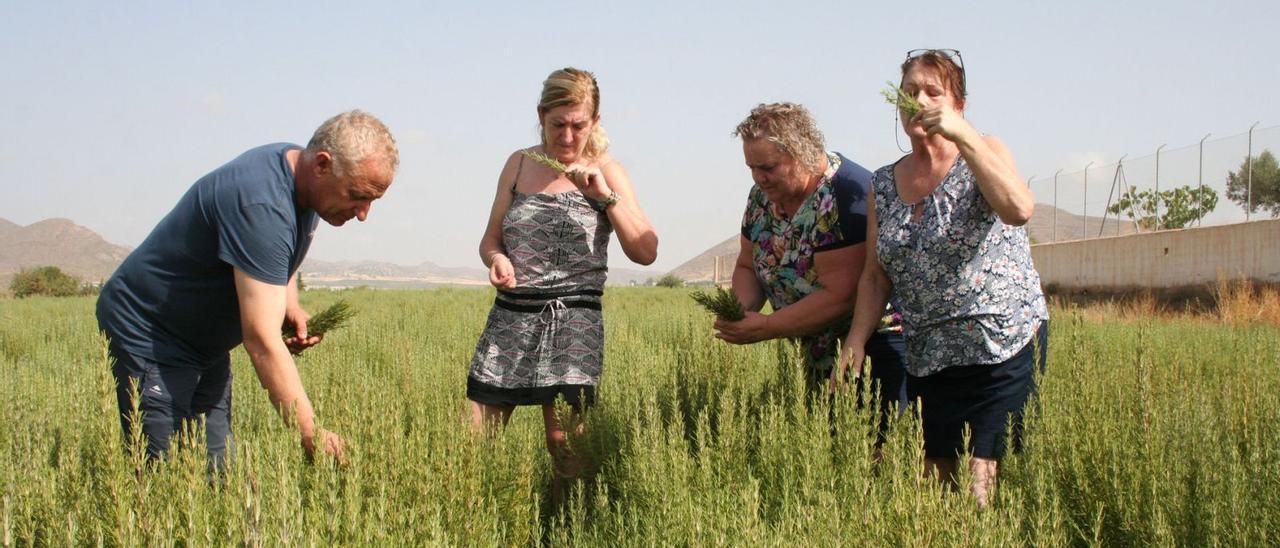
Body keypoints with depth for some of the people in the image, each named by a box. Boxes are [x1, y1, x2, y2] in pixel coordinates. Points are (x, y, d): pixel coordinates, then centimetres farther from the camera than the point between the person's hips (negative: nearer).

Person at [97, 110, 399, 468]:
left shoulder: (297, 171, -2)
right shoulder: (261, 206, -31)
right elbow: (261, 339, -36)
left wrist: (289, 305, -1)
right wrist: (311, 434, -39)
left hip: (205, 343, 9)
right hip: (149, 334, -9)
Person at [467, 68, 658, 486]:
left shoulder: (605, 171, 3)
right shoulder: (519, 164, 11)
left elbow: (646, 252, -4)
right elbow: (491, 238, 18)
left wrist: (605, 195, -13)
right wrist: (496, 259, -5)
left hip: (574, 320, -3)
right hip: (510, 315, 3)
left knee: (565, 444, -8)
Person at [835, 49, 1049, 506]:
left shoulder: (982, 154, -2)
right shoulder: (883, 185, 11)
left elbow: (1018, 209, -24)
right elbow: (876, 276, 14)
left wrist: (963, 137, -25)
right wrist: (855, 342, 1)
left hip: (1003, 348, -5)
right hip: (927, 360, 5)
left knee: (981, 492, -11)